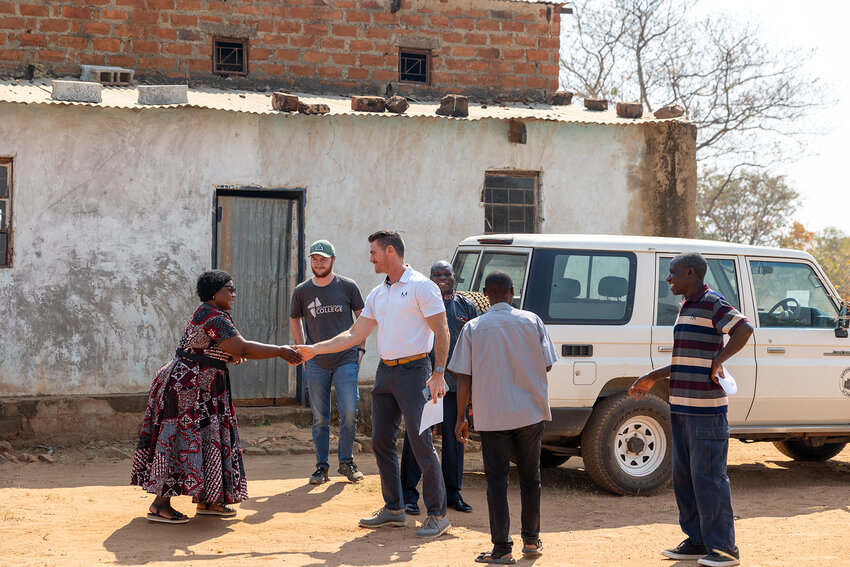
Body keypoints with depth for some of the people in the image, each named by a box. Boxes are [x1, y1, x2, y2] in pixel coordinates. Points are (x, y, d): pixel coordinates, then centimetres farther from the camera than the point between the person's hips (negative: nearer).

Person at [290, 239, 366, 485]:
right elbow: (294, 319, 20)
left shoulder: (348, 287, 0)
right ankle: (321, 467, 13)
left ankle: (346, 462, 9)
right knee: (320, 419, 4)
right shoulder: (302, 291, 4)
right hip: (315, 363, 1)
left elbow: (361, 317, 11)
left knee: (349, 413, -8)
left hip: (346, 360, -1)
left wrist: (360, 348, 5)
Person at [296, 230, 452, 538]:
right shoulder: (377, 294, 16)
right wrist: (314, 349, 14)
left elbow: (441, 332, -10)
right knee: (381, 441, 9)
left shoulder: (421, 286, -6)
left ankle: (437, 515, -1)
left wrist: (438, 374, -19)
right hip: (385, 373, 8)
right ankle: (394, 509, 19)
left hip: (413, 371, -8)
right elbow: (355, 334, 18)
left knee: (421, 444, -8)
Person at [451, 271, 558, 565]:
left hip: (492, 416, -2)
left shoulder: (473, 328, -4)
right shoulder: (531, 321, -1)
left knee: (497, 480, 3)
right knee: (530, 477, 15)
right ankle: (531, 540, 24)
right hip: (530, 411, 2)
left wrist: (461, 417, 4)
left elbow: (464, 377, -4)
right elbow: (547, 364, 3)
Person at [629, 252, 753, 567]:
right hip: (681, 407, 10)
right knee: (684, 476, 12)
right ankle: (697, 541, 21)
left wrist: (717, 362, -23)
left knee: (708, 476, -7)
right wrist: (653, 378, 24)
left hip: (706, 409, -10)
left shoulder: (711, 303, -10)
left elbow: (744, 328, -27)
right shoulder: (686, 308, 19)